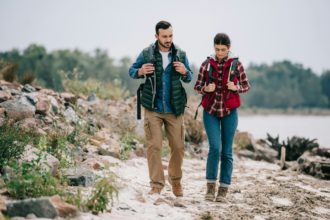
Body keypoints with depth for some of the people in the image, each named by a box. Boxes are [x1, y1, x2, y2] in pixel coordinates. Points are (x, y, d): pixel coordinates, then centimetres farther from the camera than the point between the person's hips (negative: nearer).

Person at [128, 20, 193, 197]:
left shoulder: (180, 54, 3)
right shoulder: (147, 54, -2)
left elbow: (189, 78, 11)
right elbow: (131, 71, 7)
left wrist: (185, 72, -12)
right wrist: (140, 71, -16)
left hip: (174, 109, 2)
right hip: (153, 109, -2)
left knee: (178, 147, 7)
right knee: (154, 146, -6)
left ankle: (175, 180, 28)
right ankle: (156, 184, 1)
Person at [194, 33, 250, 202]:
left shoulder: (236, 64, -1)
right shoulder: (206, 64, 1)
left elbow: (246, 86, 6)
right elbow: (197, 86, 7)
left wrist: (236, 88, -15)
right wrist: (206, 89, -15)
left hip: (229, 112, 0)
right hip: (211, 111, 0)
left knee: (226, 152, 2)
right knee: (215, 148, -13)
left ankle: (223, 190, 9)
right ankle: (210, 186, 0)